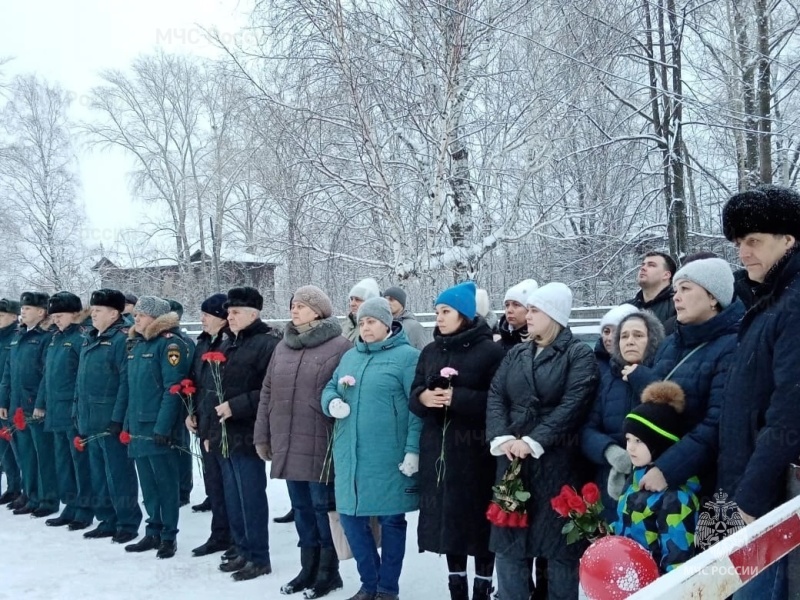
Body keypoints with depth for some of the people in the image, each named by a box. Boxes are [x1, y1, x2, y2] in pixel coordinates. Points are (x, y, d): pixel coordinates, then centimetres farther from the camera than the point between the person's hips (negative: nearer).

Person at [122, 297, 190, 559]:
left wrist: (163, 426, -21)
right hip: (138, 426, 8)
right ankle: (153, 532, 25)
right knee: (147, 483, 15)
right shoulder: (135, 343, 14)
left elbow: (173, 388, -17)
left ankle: (169, 536, 12)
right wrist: (128, 423, 15)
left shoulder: (170, 343, -11)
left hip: (159, 427, -8)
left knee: (166, 482, 2)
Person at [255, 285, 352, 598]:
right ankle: (308, 569, 28)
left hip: (321, 446, -6)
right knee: (302, 508, 15)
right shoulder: (282, 347, 11)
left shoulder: (340, 347, -9)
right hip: (288, 445, 6)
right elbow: (268, 393, 14)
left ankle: (329, 572, 20)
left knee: (323, 507, 5)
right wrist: (262, 437, 12)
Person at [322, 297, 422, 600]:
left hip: (389, 457, -6)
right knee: (351, 518, 11)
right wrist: (332, 403, -4)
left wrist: (413, 449, -18)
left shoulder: (407, 356, -5)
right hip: (350, 456, 6)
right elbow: (330, 388, 21)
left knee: (391, 520, 6)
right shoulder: (350, 356, 15)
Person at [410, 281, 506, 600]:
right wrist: (424, 397, -11)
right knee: (448, 518, 10)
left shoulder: (490, 350, -5)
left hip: (476, 450, -5)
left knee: (480, 518, 1)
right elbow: (414, 394, 11)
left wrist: (457, 397, -19)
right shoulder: (430, 351, 13)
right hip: (438, 448, 5)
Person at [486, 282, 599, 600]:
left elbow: (573, 405, -14)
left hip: (556, 461, -5)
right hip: (513, 459, 5)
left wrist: (533, 441, -19)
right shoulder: (516, 353, 14)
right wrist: (501, 437, -11)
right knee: (506, 539, 9)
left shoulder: (579, 354, -2)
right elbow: (495, 396, 6)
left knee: (559, 544, 4)